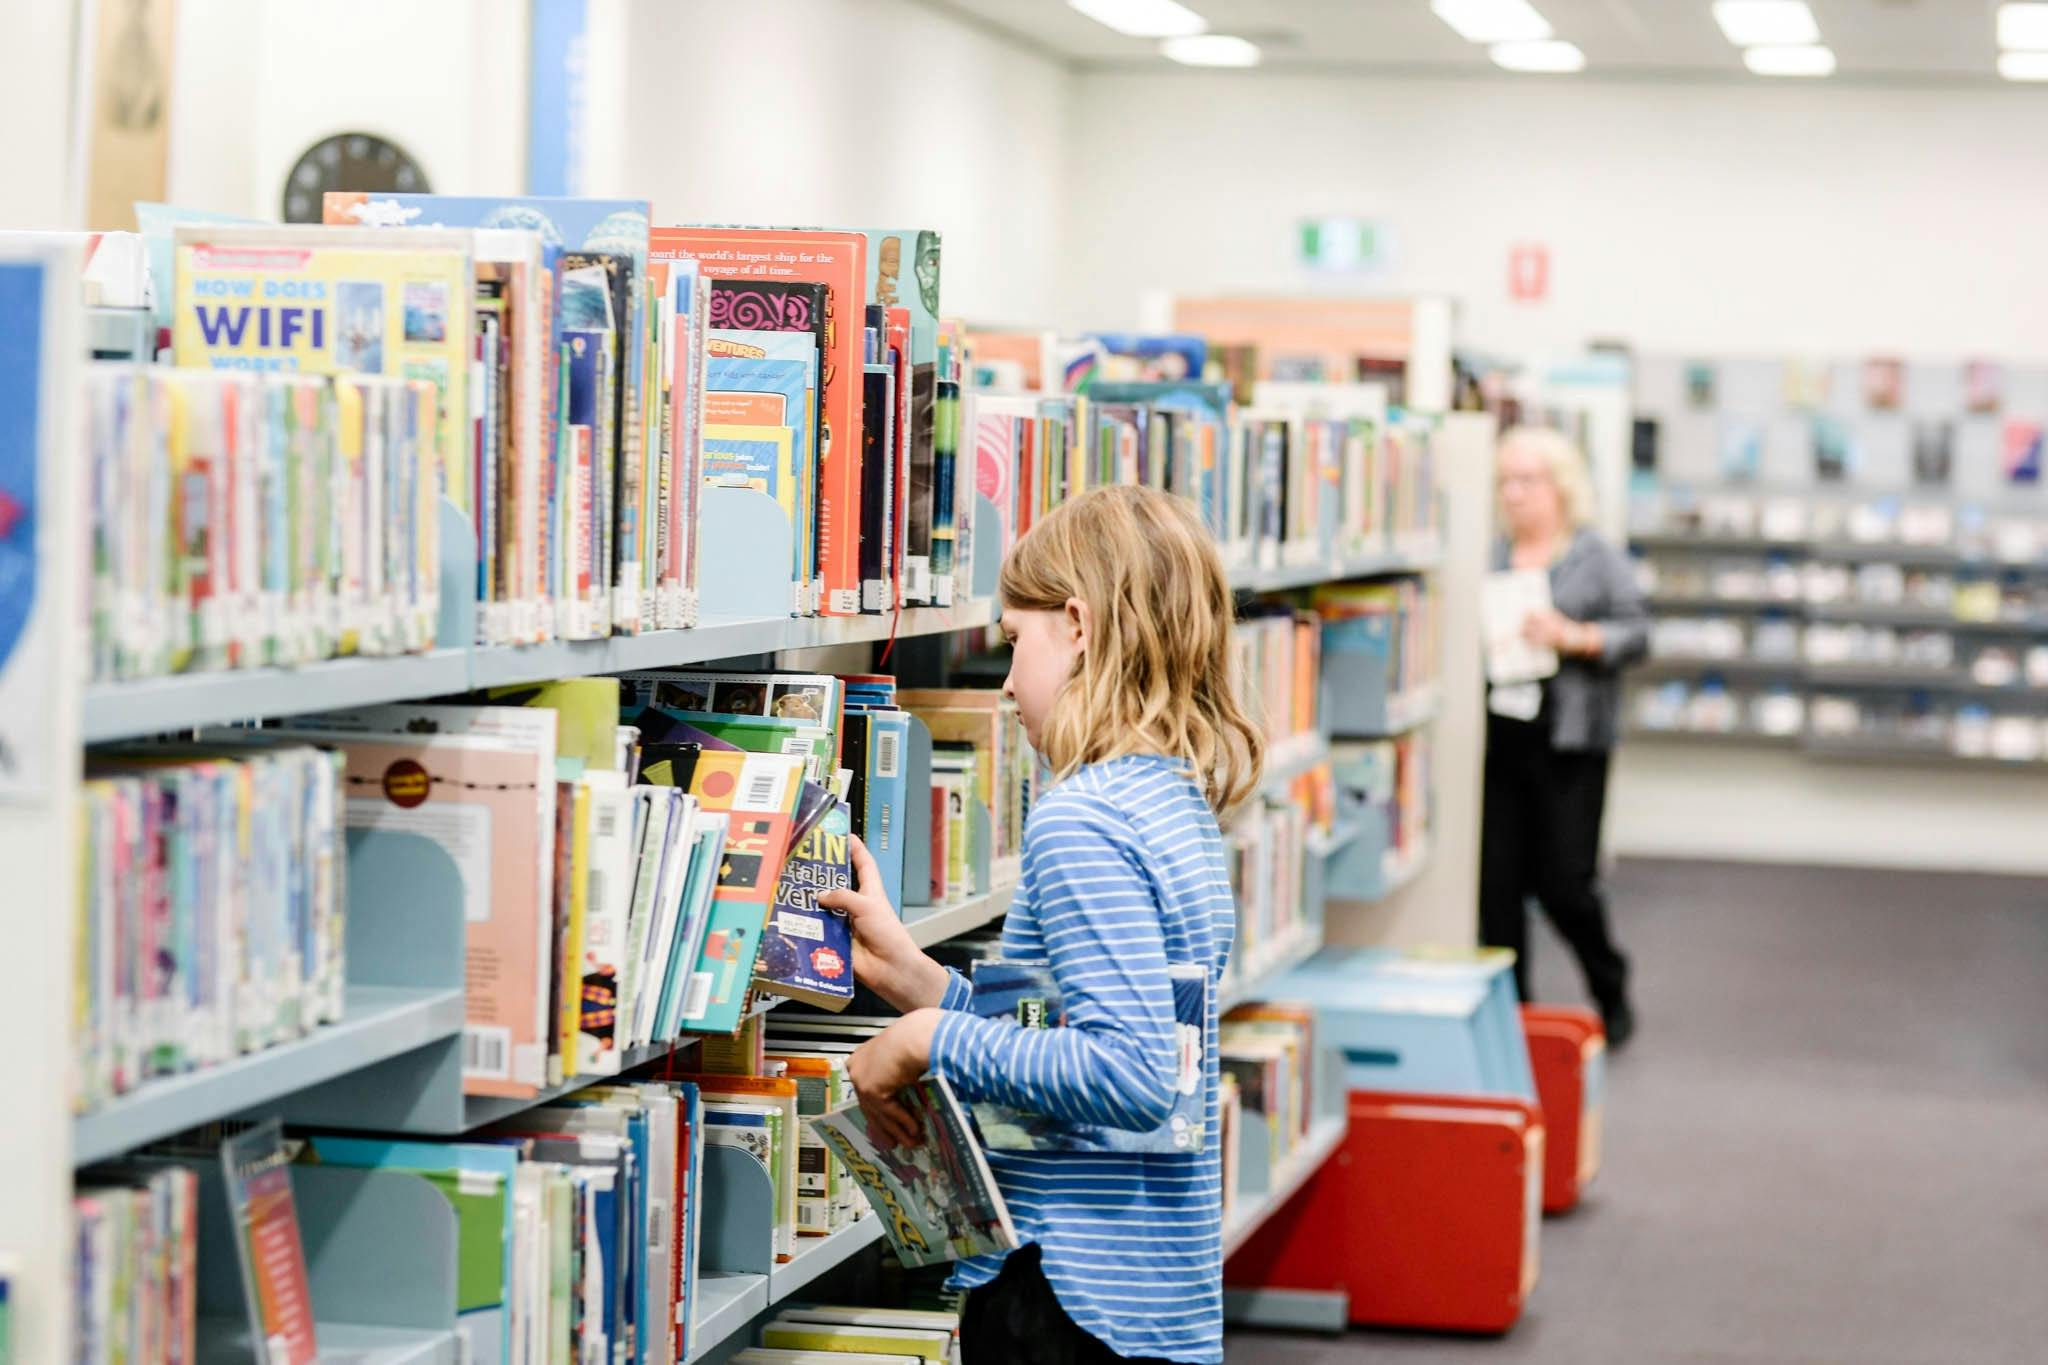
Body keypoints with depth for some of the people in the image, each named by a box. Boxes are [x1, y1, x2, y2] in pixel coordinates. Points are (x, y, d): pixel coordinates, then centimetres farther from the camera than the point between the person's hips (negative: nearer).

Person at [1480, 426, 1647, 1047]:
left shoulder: (1597, 558, 3)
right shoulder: (1490, 557, 12)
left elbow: (1635, 633, -3)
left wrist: (1572, 638, -16)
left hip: (1568, 743, -3)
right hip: (1496, 738, 3)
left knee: (1564, 881, -3)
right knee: (1497, 879, 1)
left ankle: (1611, 992, 21)